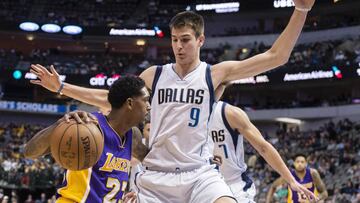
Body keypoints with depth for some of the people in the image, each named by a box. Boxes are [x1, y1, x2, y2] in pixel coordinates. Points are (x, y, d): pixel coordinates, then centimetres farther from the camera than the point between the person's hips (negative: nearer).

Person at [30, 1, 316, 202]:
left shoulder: (215, 74, 1)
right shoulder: (155, 75, 8)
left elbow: (276, 57, -4)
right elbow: (110, 99, 16)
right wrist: (61, 87, 12)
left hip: (199, 174, -2)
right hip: (155, 176, 2)